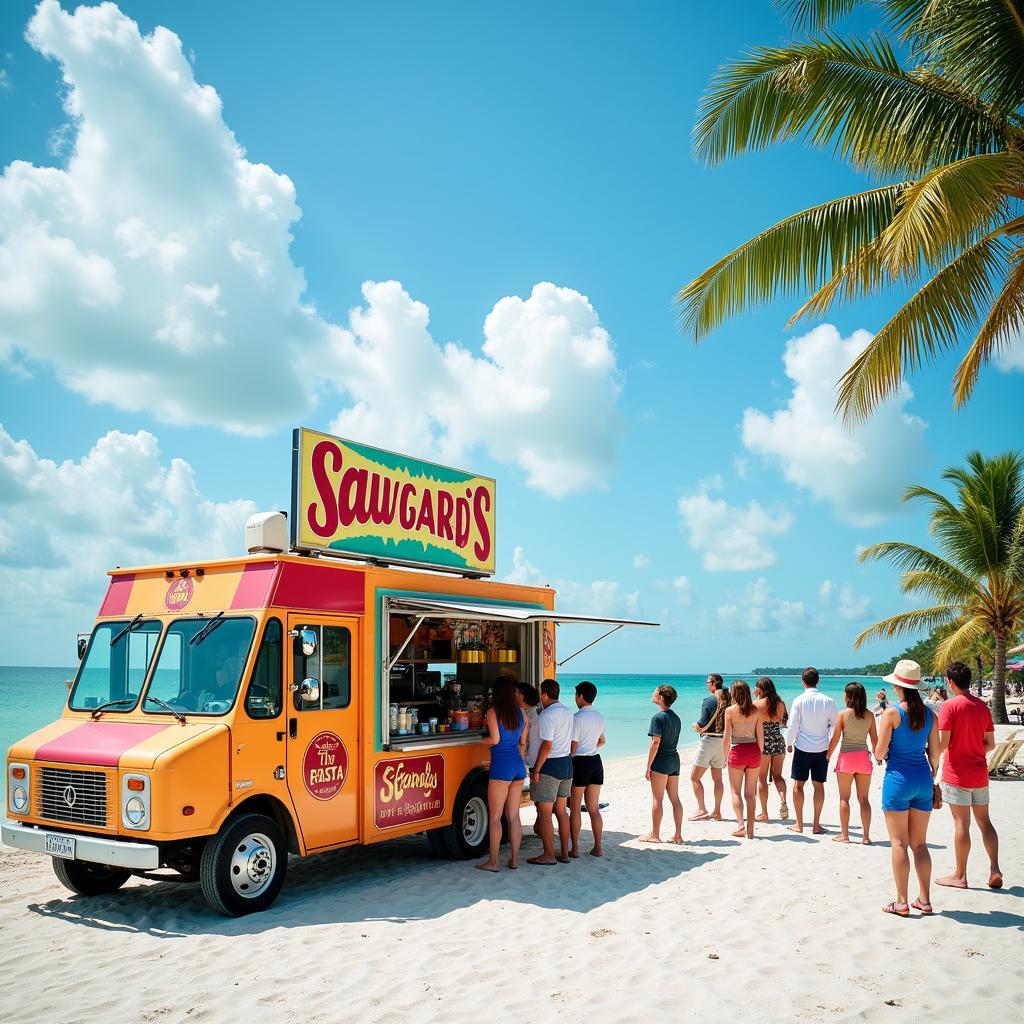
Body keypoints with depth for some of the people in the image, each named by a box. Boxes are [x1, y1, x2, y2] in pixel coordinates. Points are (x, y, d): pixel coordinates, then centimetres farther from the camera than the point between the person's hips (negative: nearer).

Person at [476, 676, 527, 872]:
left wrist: (480, 739, 6)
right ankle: (514, 858, 16)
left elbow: (495, 739, -13)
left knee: (495, 817, 1)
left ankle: (493, 861, 5)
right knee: (513, 815, 12)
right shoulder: (521, 712, 8)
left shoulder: (493, 712, -8)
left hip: (501, 767, -6)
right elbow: (523, 741, 13)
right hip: (518, 766, 6)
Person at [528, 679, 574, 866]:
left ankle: (549, 855, 2)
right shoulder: (567, 712, 10)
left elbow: (547, 745, -20)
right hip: (567, 763, 9)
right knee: (561, 810, 14)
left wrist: (536, 770, -16)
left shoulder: (547, 715, -17)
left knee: (544, 812, -1)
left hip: (551, 766, -9)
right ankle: (564, 853, 18)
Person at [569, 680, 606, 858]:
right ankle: (597, 847, 14)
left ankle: (574, 849, 6)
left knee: (575, 809, 3)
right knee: (594, 808, 12)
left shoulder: (578, 718, -15)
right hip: (596, 761, 7)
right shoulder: (600, 717, 7)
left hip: (580, 763, -6)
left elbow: (573, 746, -15)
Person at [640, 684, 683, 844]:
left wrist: (648, 767, -13)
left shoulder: (658, 718, -13)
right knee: (675, 799, 9)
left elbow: (656, 743, -18)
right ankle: (678, 835, 11)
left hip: (661, 762, -8)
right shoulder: (676, 717, 11)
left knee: (657, 799, 0)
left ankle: (654, 835, 6)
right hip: (674, 760, 8)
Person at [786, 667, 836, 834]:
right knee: (819, 785, 9)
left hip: (802, 747, -2)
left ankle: (799, 824, 10)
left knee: (798, 784, 7)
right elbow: (834, 725, 4)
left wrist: (789, 743, 7)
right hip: (822, 749, 2)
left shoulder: (799, 700, -10)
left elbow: (793, 725, -8)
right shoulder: (828, 701, -3)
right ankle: (816, 825, 12)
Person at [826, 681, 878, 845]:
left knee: (844, 798, 7)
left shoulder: (843, 714, -7)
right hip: (864, 757, 3)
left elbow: (835, 739, -6)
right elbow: (875, 739, 5)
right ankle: (866, 836, 9)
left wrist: (828, 756, 6)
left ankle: (844, 835, 9)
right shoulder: (869, 715, 1)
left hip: (846, 757, -3)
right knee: (864, 799, 9)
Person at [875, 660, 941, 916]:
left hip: (898, 778, -5)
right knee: (920, 844, 13)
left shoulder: (892, 713, -11)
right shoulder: (930, 714, 3)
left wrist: (882, 752, 12)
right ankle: (924, 900, 16)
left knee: (899, 843, 1)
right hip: (923, 779, 5)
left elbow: (879, 752, -11)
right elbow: (934, 753, 8)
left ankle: (901, 903, 2)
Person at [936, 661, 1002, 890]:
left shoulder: (949, 706, -12)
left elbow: (943, 743, -16)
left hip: (957, 775, -6)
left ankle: (960, 876, 8)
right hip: (980, 774, 6)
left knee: (961, 824, -1)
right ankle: (995, 870, 8)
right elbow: (990, 744, 9)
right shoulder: (982, 706, 6)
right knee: (984, 822, 13)